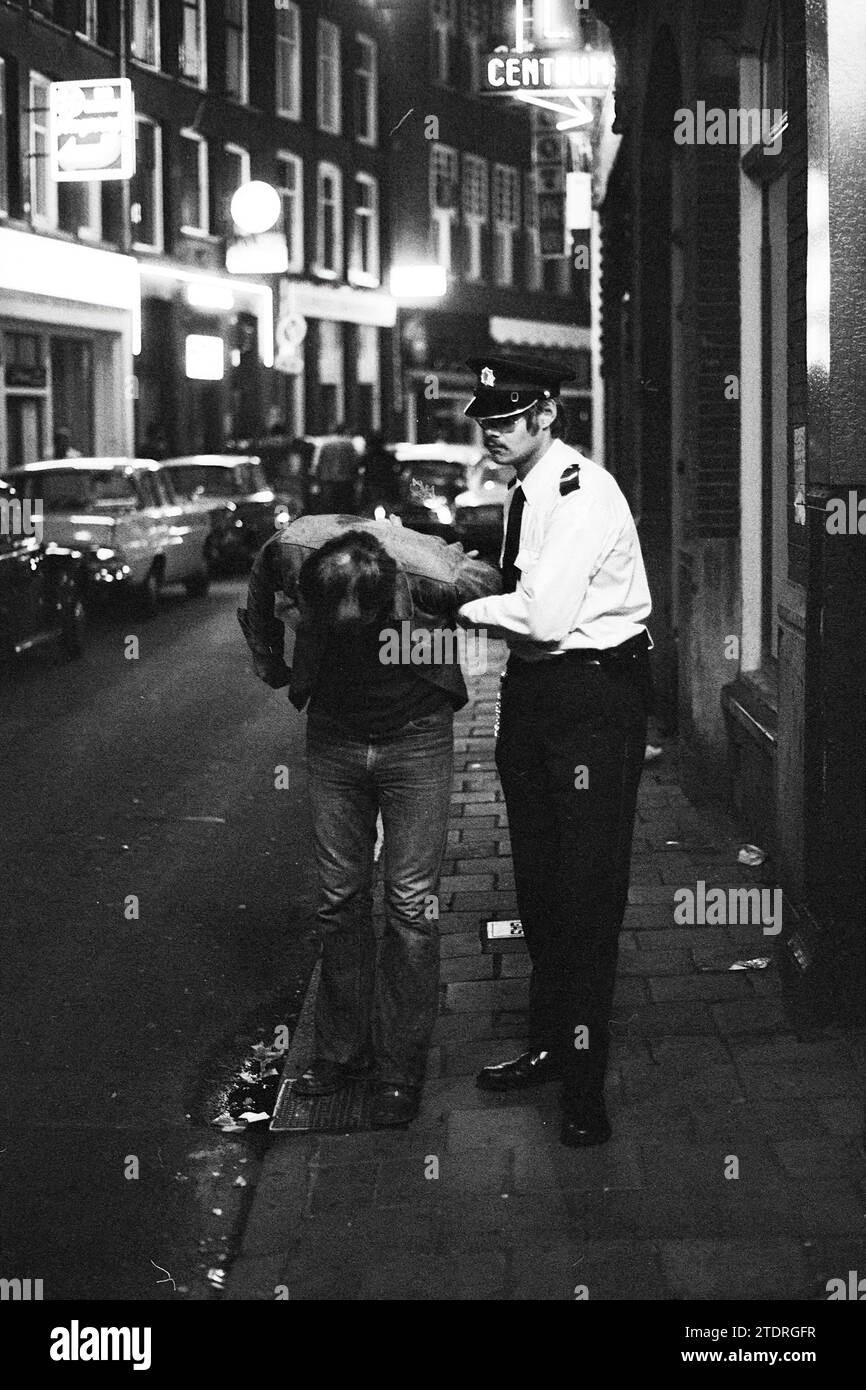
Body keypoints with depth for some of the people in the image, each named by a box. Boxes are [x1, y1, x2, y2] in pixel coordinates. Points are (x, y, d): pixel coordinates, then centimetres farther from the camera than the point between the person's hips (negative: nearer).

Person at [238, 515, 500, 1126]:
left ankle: (400, 1070, 4)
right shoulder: (292, 552, -22)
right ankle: (342, 1048, 19)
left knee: (412, 903, -4)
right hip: (333, 735, 3)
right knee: (339, 896, 6)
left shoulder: (432, 575, -30)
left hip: (416, 736, -3)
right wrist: (271, 665, 10)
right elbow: (259, 591, 4)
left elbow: (492, 587, -6)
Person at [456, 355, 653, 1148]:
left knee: (587, 888, -4)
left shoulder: (582, 491, -18)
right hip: (532, 691, 9)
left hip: (596, 691, -9)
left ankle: (585, 1086, 3)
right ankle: (549, 1044, 31)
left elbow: (545, 617, -24)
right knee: (537, 878, 16)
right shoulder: (524, 492, 11)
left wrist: (465, 608, -10)